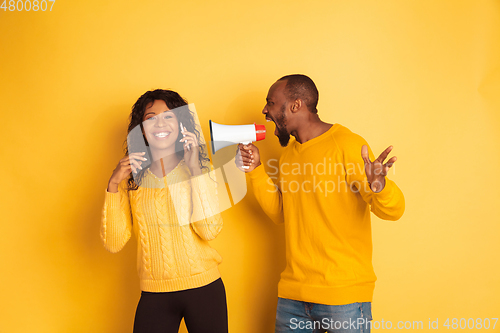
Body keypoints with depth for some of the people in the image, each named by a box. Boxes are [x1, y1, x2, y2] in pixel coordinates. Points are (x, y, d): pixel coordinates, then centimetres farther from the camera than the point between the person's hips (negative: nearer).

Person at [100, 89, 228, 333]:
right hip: (154, 294, 1)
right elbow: (113, 243, -4)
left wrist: (194, 168, -16)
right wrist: (113, 184, -12)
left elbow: (209, 230, -15)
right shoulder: (132, 178, 3)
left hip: (204, 288, -1)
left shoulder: (201, 168, -1)